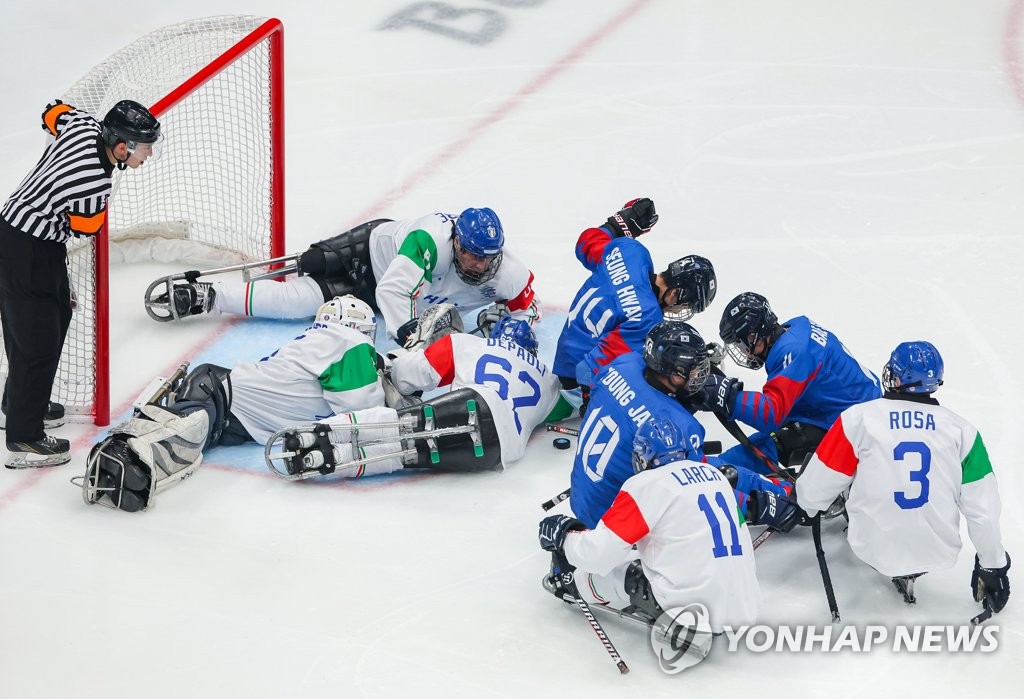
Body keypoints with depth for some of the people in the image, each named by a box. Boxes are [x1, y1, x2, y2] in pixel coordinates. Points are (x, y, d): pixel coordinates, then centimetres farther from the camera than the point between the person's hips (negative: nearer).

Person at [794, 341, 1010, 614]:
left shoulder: (859, 418, -11)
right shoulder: (962, 430, -5)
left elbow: (815, 487, -4)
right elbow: (983, 508, -2)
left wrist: (804, 508, 20)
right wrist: (993, 567, 12)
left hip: (874, 548, -2)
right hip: (939, 554, 2)